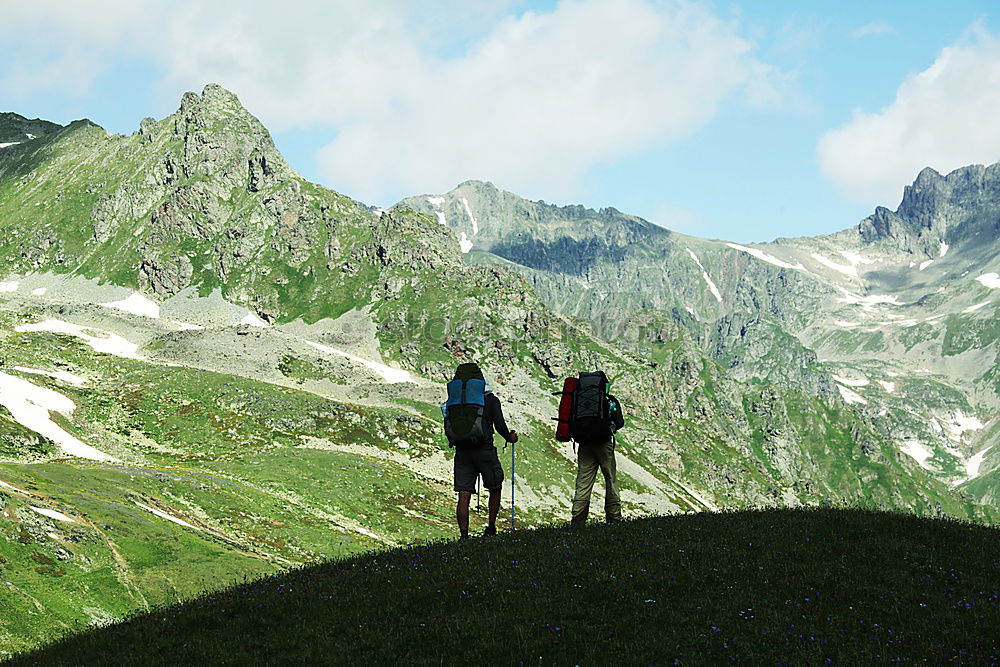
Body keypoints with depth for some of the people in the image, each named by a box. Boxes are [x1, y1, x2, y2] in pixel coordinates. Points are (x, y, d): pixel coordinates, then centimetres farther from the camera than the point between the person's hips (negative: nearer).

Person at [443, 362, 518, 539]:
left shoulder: (453, 400, 11)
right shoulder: (490, 399, 1)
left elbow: (447, 430, 10)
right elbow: (500, 425, -6)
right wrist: (510, 437, 13)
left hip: (461, 452, 3)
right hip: (485, 451, -3)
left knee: (463, 496, 2)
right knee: (495, 489, 19)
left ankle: (464, 535, -5)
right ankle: (491, 526, 15)